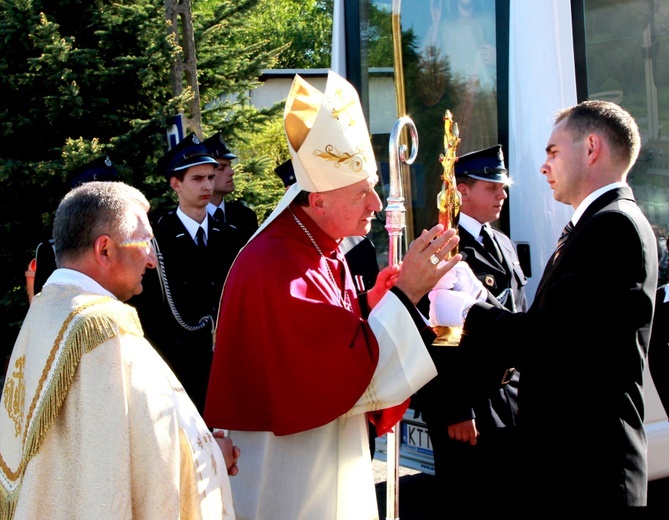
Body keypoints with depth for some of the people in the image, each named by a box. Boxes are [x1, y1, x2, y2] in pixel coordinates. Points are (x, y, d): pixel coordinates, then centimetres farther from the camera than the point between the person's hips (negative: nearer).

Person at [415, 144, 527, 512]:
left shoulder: (503, 244, 15)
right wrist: (455, 411, -18)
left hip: (510, 395, 8)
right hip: (468, 402, -8)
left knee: (509, 495, 14)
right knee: (470, 500, 3)